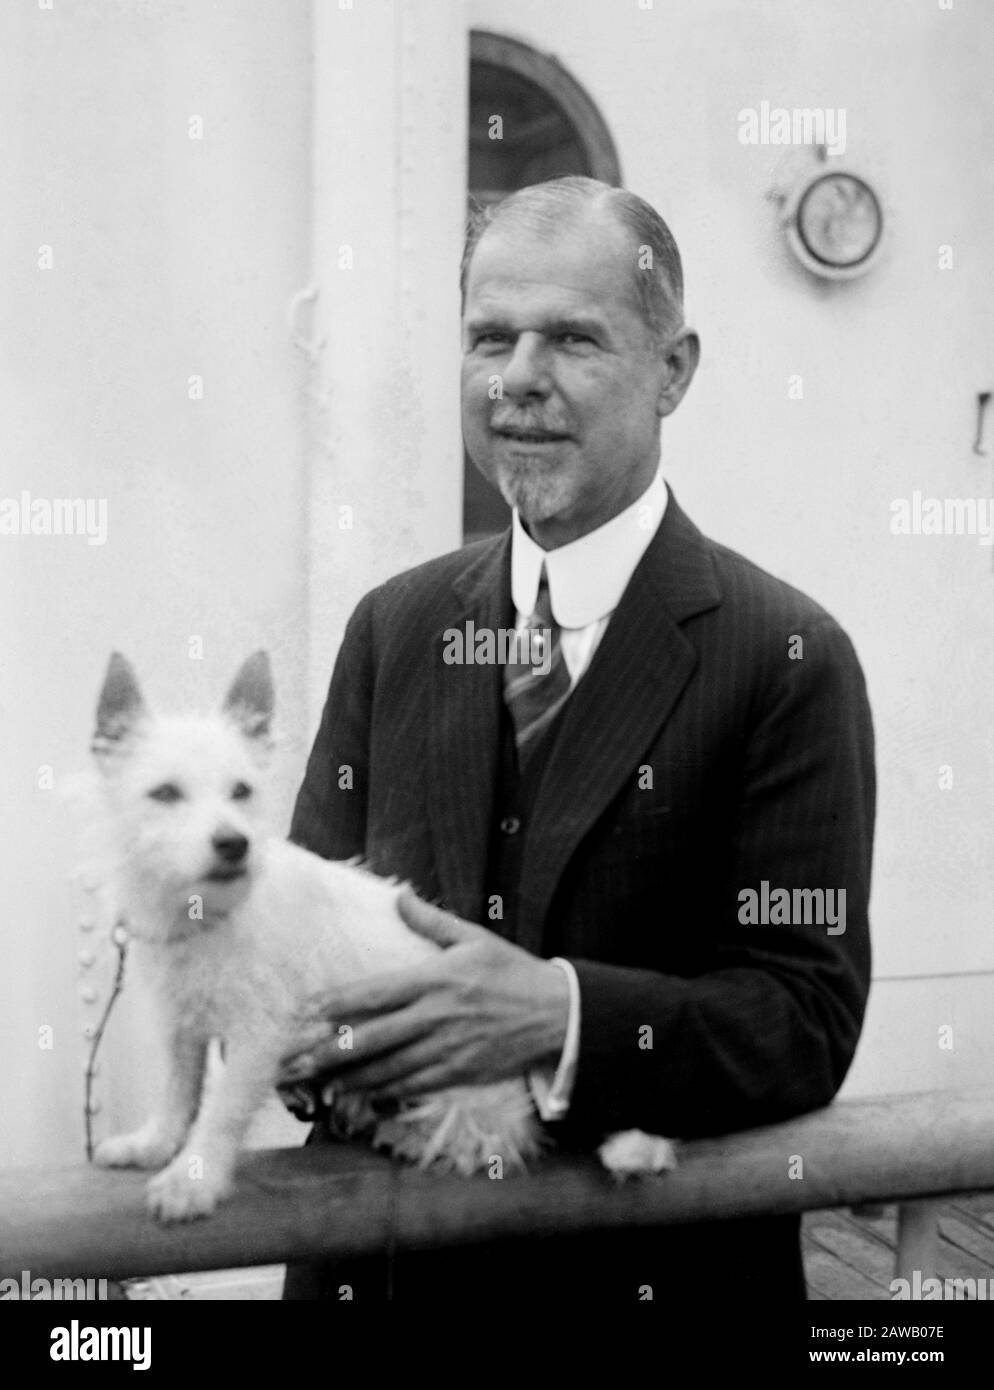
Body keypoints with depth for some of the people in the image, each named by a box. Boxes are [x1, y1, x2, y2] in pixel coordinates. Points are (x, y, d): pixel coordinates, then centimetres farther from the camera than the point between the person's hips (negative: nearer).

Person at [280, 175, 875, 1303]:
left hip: (657, 1253, -3)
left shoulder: (786, 661, -13)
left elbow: (809, 1017, -15)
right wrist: (308, 1009, -19)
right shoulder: (392, 628, 2)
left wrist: (562, 1015, -30)